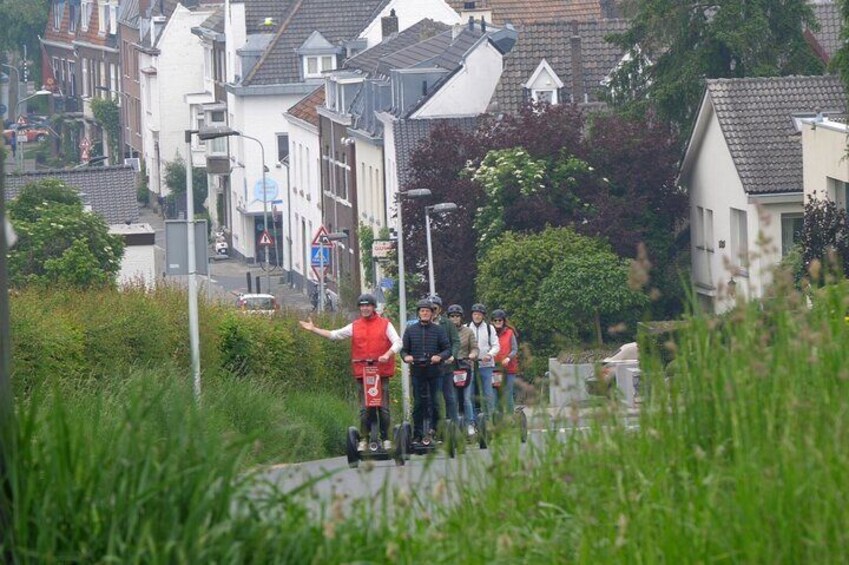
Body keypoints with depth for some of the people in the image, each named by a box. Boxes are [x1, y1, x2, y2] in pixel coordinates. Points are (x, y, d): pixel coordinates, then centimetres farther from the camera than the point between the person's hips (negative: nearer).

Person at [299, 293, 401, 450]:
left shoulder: (385, 324, 5)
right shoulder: (355, 327, 13)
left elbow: (397, 343, -1)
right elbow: (334, 335, 15)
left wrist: (387, 355, -20)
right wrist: (313, 329, 12)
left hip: (381, 371, -2)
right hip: (362, 373, 2)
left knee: (383, 407, 0)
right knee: (364, 408, 0)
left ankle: (385, 438, 7)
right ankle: (364, 439, 2)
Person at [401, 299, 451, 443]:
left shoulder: (439, 330, 6)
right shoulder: (410, 330, 10)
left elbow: (448, 349, 4)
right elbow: (404, 349, 11)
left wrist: (440, 357, -17)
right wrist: (406, 357, -12)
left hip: (434, 371, -1)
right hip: (417, 372, 1)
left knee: (435, 403, 0)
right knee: (418, 403, 0)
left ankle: (435, 428, 13)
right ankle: (417, 435, 4)